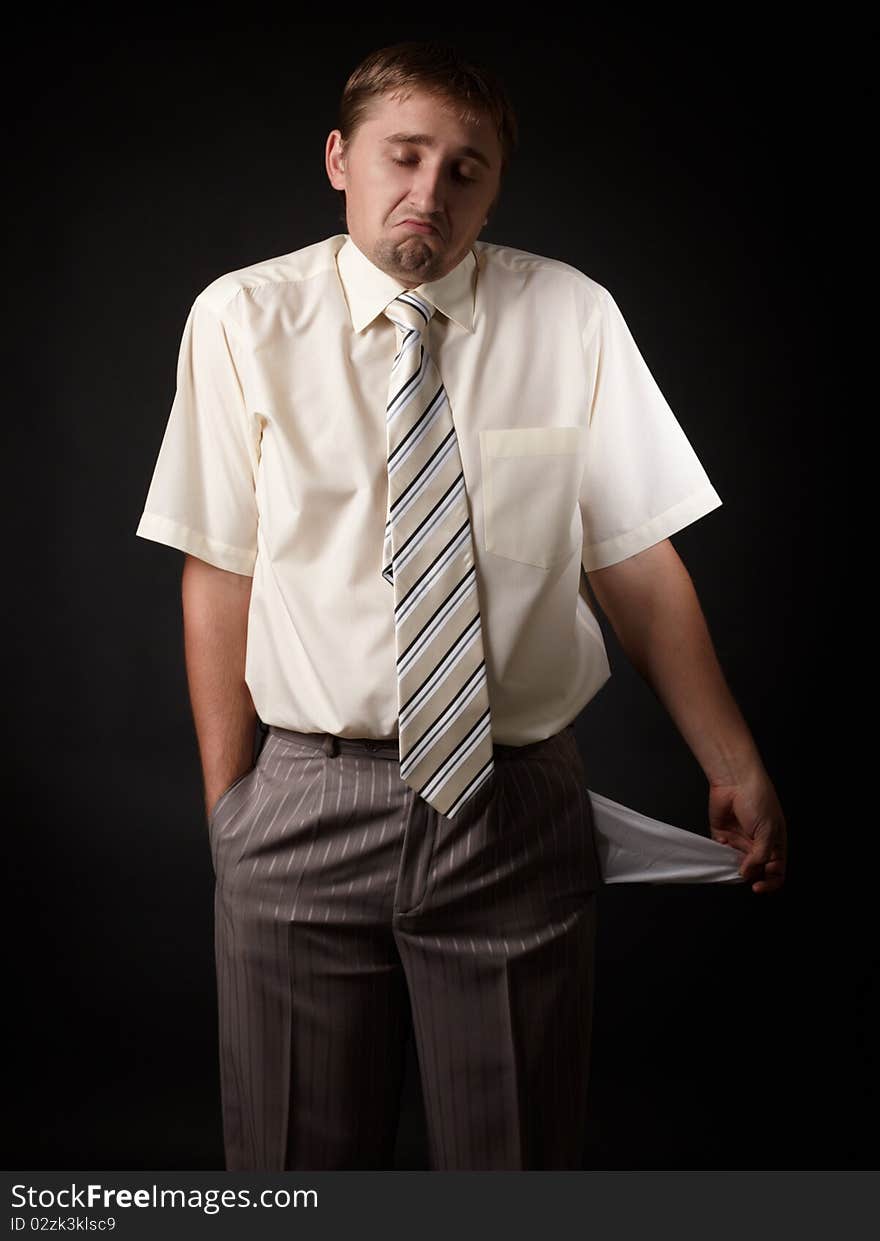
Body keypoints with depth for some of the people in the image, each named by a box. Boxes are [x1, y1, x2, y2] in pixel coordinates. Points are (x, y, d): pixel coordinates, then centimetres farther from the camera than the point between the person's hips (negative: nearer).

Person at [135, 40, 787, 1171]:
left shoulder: (572, 319, 0)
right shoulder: (243, 321, -1)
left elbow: (637, 561, 1)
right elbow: (221, 574, -2)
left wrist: (733, 770, -3)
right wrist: (227, 803, -4)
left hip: (522, 813, 1)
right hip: (305, 811, 0)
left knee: (520, 1151, 15)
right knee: (295, 1159, 16)